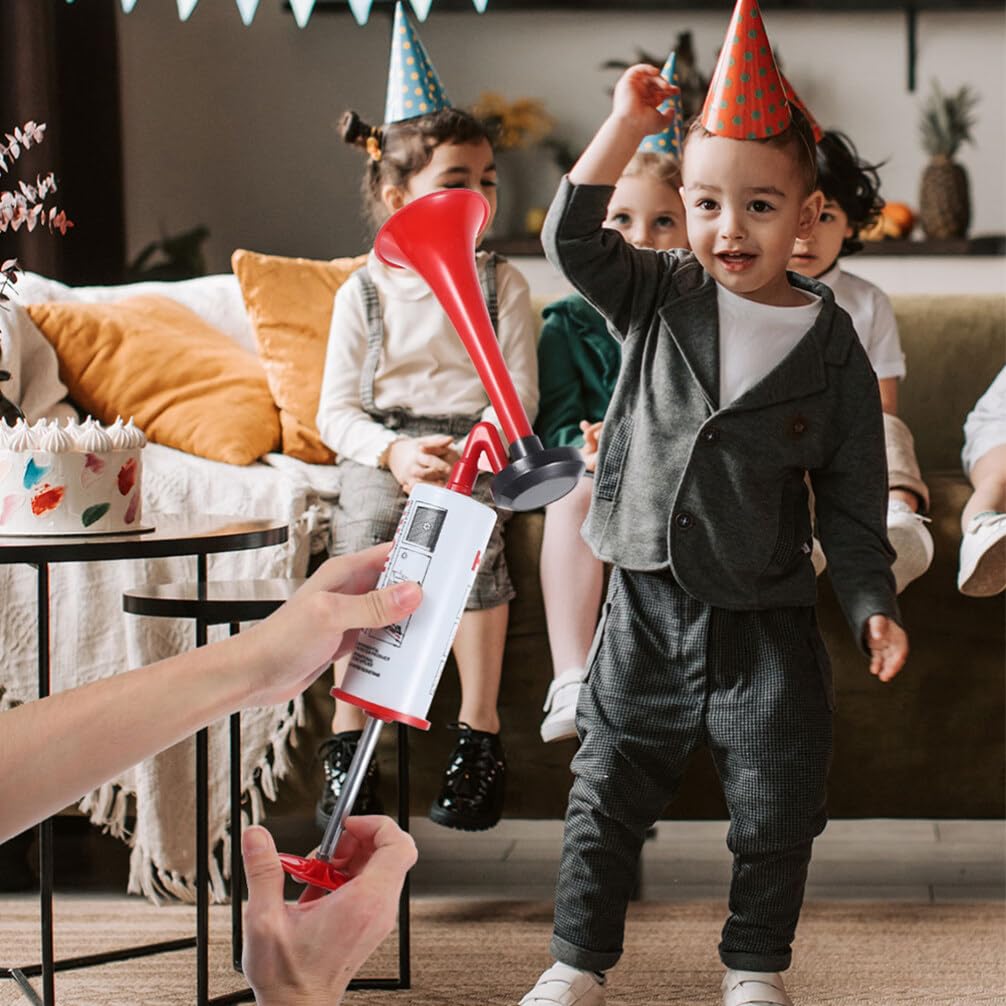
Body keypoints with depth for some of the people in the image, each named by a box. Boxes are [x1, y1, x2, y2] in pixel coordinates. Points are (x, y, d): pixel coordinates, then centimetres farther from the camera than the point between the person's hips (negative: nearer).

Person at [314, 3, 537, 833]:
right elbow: (337, 411, 4)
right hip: (382, 451, 1)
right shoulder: (364, 293, 8)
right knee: (363, 536, -29)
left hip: (477, 445, -1)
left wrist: (470, 452, -19)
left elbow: (520, 394, 0)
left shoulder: (499, 285, 7)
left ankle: (479, 731, -24)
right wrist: (392, 452, -16)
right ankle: (349, 734, -23)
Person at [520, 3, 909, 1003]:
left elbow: (851, 497, -1)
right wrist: (625, 125, -18)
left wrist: (872, 604, -9)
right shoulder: (655, 297, 0)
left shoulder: (832, 347, -4)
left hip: (766, 621, -1)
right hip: (646, 608, 1)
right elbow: (573, 239, -13)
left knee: (775, 811, 8)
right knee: (606, 798, 9)